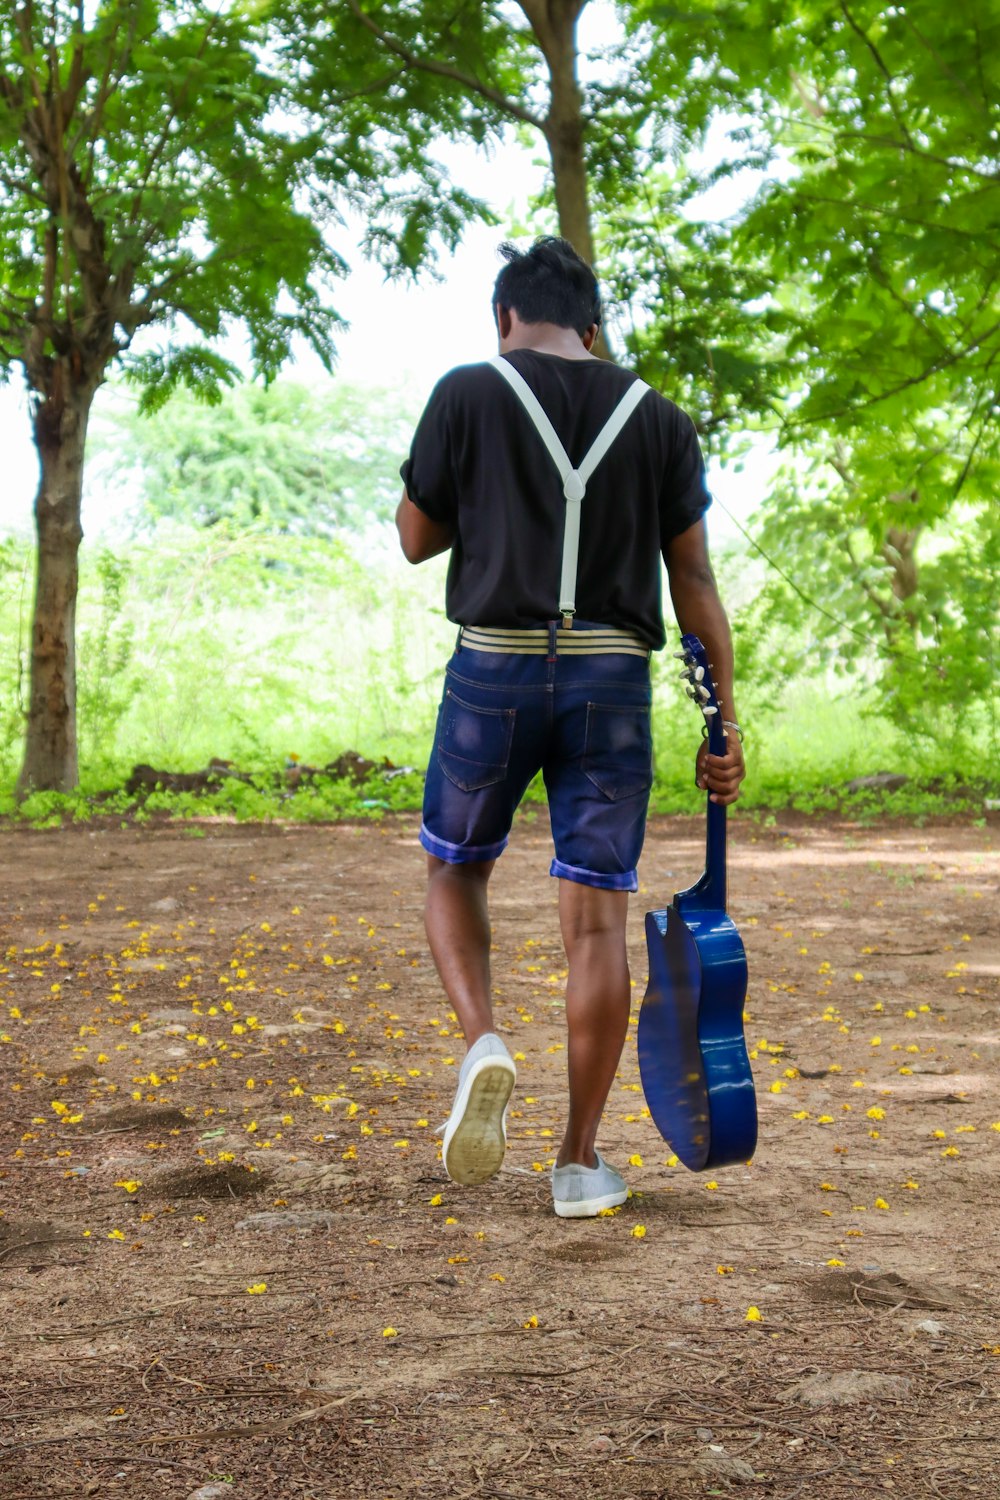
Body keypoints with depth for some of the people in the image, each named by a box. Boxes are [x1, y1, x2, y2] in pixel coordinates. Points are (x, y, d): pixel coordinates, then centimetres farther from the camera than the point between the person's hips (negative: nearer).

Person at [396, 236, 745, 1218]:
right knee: (596, 916, 4)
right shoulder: (660, 421, 7)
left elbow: (416, 537, 7)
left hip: (494, 668, -1)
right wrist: (725, 728, 6)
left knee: (454, 873, 20)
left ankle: (482, 1046, -7)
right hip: (612, 679, 2)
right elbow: (695, 582, 4)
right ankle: (581, 1162, 7)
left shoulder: (469, 395, 1)